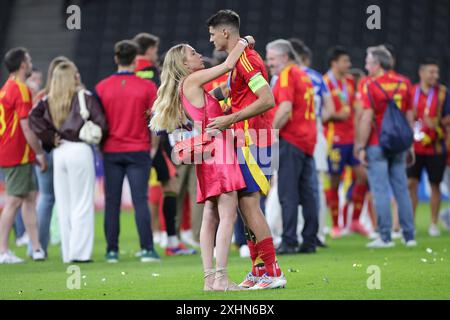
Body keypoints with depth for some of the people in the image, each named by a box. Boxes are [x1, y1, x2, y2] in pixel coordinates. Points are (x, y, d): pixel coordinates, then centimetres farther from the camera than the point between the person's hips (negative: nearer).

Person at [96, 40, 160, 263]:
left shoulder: (102, 87, 0)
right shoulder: (147, 87, -3)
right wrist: (153, 146, 12)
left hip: (111, 151, 1)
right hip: (138, 150, -1)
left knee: (112, 203, 5)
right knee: (140, 200, -2)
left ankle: (112, 250, 5)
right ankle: (147, 249, -7)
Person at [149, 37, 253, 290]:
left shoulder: (191, 87, 19)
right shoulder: (192, 80, -6)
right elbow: (228, 65, -9)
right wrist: (243, 42, 5)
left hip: (210, 155, 10)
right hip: (216, 148, -10)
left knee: (211, 217, 6)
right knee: (228, 214, -13)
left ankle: (210, 278, 3)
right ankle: (221, 278, -18)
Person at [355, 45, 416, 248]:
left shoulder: (371, 86, -9)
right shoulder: (403, 84, 8)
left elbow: (366, 119, -14)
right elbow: (409, 117, 12)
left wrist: (361, 147, -9)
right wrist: (410, 146, 18)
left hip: (377, 146, -5)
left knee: (381, 191, -3)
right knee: (402, 191, 9)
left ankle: (385, 237, -5)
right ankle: (409, 236, 10)